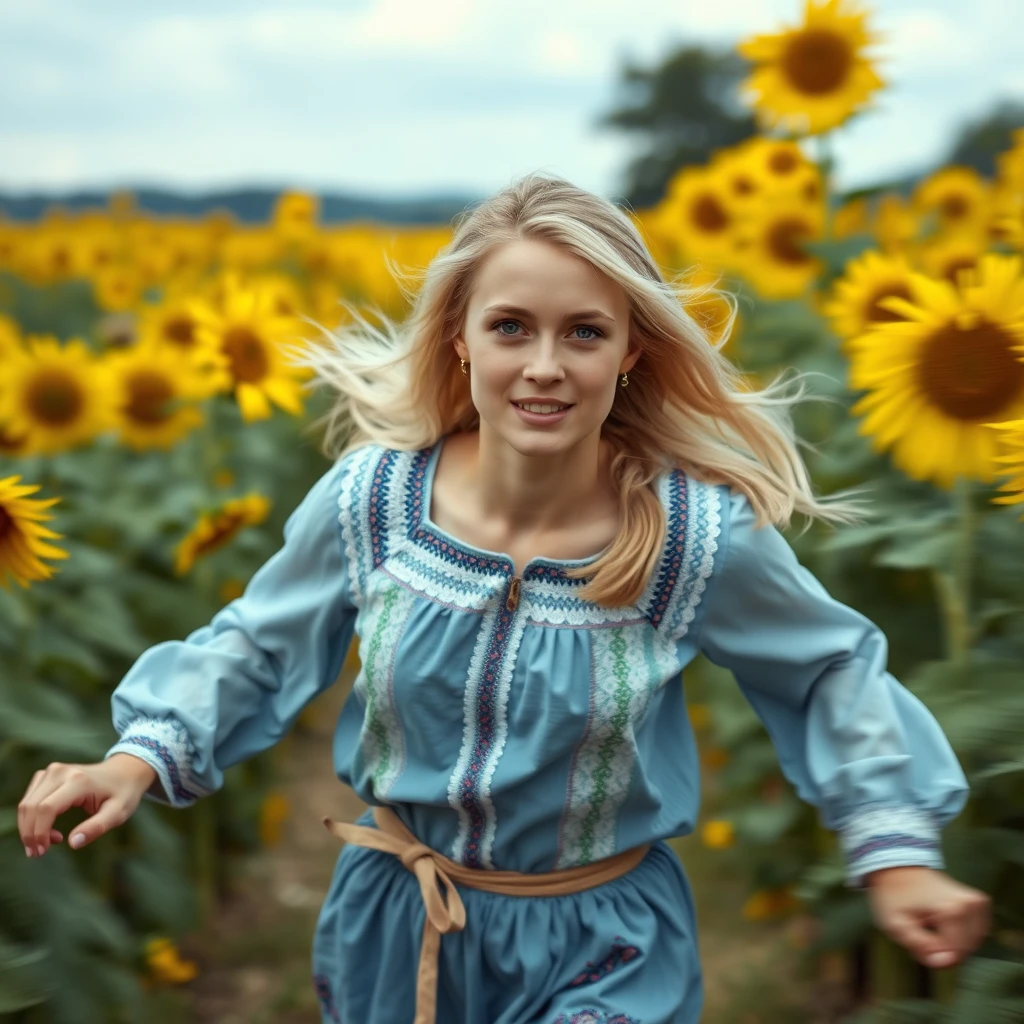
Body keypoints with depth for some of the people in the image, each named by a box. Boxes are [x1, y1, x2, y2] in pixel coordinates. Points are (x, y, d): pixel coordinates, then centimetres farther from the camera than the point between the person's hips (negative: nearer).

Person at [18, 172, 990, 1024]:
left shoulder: (703, 536, -21)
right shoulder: (368, 498, -16)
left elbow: (829, 674, -3)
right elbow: (256, 646, 1)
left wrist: (895, 850, -8)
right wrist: (140, 756, -11)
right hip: (395, 927, 3)